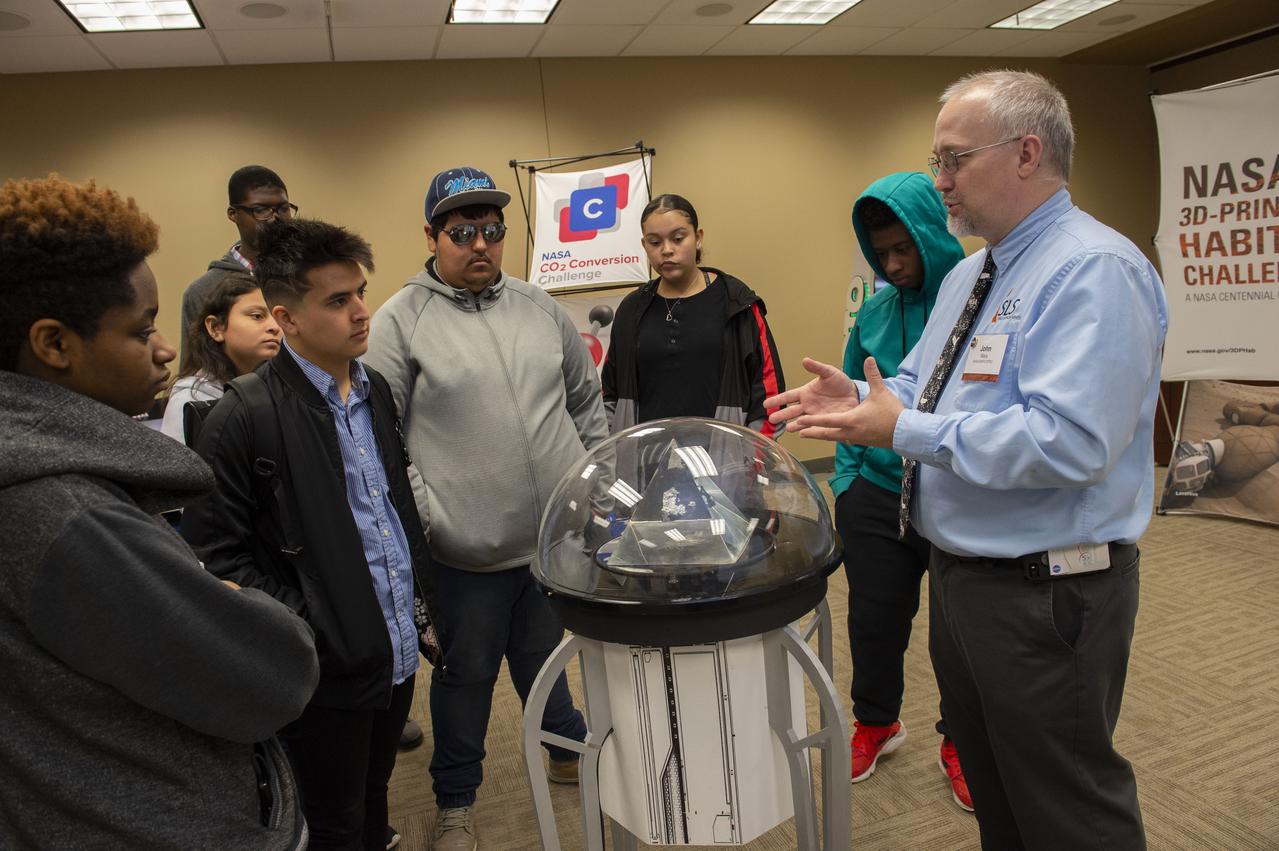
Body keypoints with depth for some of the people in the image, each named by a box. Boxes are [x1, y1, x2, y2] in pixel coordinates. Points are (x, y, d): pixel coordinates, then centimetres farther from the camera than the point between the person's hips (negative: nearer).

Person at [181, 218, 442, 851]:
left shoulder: (375, 389, 5)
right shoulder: (244, 418, -17)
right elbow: (215, 555, -15)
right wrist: (307, 629, -18)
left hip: (400, 650, 6)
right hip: (327, 669, -6)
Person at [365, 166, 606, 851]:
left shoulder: (539, 307, 7)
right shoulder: (401, 320, -7)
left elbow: (586, 398, 15)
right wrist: (419, 515, -13)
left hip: (560, 535, 4)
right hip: (469, 548, -3)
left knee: (546, 654, 23)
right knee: (468, 672, 14)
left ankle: (569, 749, 48)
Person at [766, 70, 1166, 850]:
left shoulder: (1095, 271, -20)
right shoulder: (969, 274, 10)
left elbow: (1067, 440, -31)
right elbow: (927, 391, 16)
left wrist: (905, 429, -25)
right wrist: (858, 398, -3)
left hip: (1045, 593, -9)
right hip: (961, 573, 9)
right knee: (990, 784, 27)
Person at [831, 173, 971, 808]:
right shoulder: (875, 311, 4)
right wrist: (846, 476, 6)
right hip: (877, 495, 4)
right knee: (874, 620, 16)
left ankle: (959, 744, 37)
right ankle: (875, 723, 41)